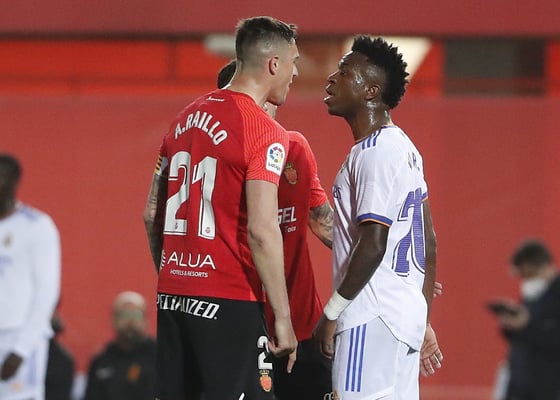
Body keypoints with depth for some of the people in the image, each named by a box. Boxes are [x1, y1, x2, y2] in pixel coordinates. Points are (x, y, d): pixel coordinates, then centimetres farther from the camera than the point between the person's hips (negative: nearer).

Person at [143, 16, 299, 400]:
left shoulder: (186, 119, 13)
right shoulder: (265, 131, -10)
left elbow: (152, 215, 17)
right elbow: (261, 230, -18)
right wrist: (282, 318, -14)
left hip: (173, 296, 8)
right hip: (230, 302, -8)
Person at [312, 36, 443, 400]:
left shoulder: (374, 152, -13)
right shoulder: (404, 148, 16)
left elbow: (373, 245, -20)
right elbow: (429, 244, 19)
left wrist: (332, 313, -13)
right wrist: (424, 324, 22)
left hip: (372, 318, -10)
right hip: (406, 315, 10)